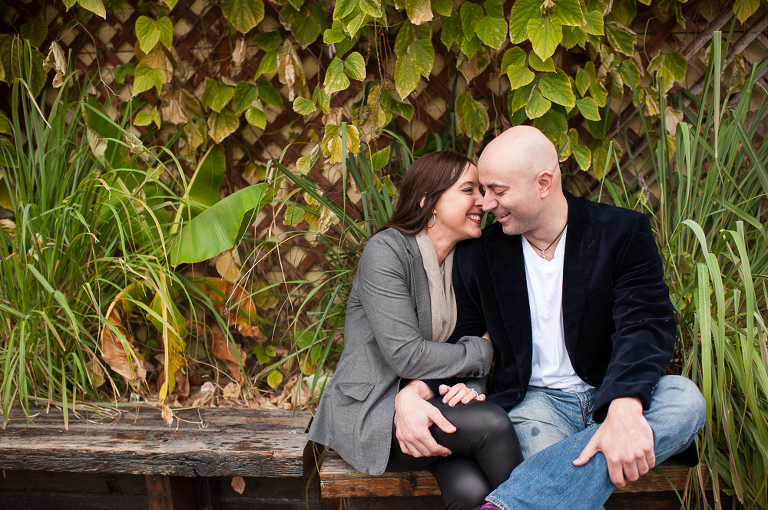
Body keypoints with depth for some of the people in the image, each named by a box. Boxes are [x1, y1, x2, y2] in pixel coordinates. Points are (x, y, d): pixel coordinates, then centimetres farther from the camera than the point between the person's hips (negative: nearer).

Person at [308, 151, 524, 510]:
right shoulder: (387, 250, -14)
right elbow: (405, 355, -21)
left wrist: (471, 385, -14)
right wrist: (482, 351, -9)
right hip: (370, 412, -5)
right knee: (491, 423, -25)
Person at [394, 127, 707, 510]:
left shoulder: (623, 232, -3)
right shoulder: (478, 256, 5)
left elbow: (645, 324, -15)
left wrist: (624, 410, -35)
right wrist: (412, 394, -13)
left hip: (611, 394, 2)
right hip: (536, 401, -2)